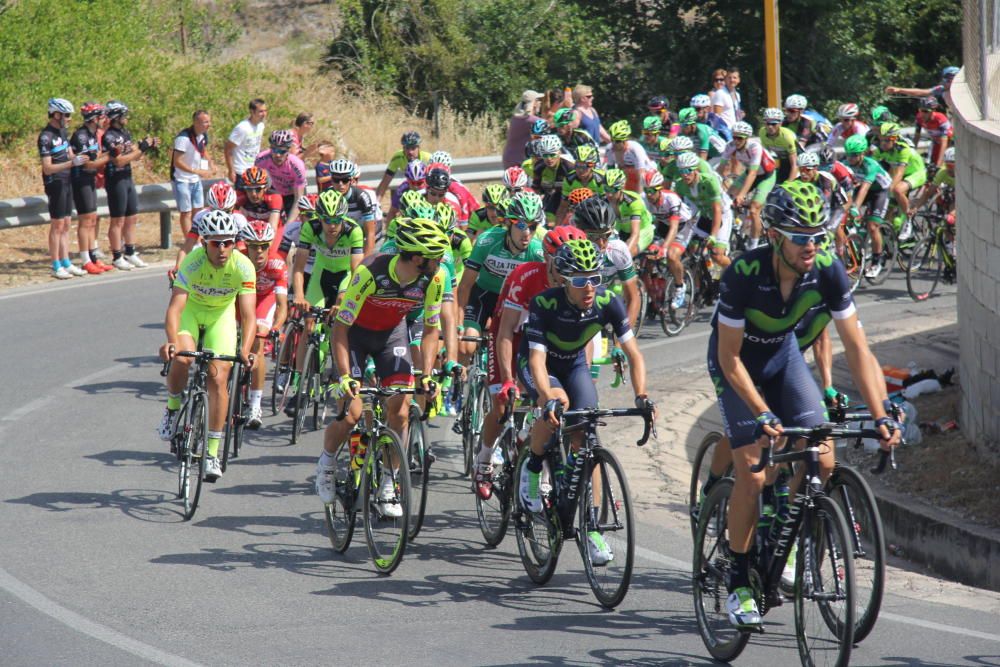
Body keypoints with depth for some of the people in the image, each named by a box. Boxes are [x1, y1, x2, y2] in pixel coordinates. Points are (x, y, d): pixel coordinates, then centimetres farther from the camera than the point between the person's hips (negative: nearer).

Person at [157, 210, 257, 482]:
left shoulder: (243, 267, -28)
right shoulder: (193, 262, -31)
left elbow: (248, 315, -33)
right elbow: (175, 307, -38)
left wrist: (245, 350, -50)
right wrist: (171, 342, -56)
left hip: (221, 315, 1)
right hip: (191, 309, -1)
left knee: (218, 377, -12)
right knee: (182, 360, -29)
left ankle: (212, 452, -2)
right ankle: (173, 408, 2)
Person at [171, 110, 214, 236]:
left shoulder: (203, 135, 0)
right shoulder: (184, 138, -25)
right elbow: (177, 162, -26)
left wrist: (209, 165, 1)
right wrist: (198, 171, -30)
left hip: (196, 180, 8)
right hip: (182, 181, -8)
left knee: (198, 211, 12)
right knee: (186, 213, -3)